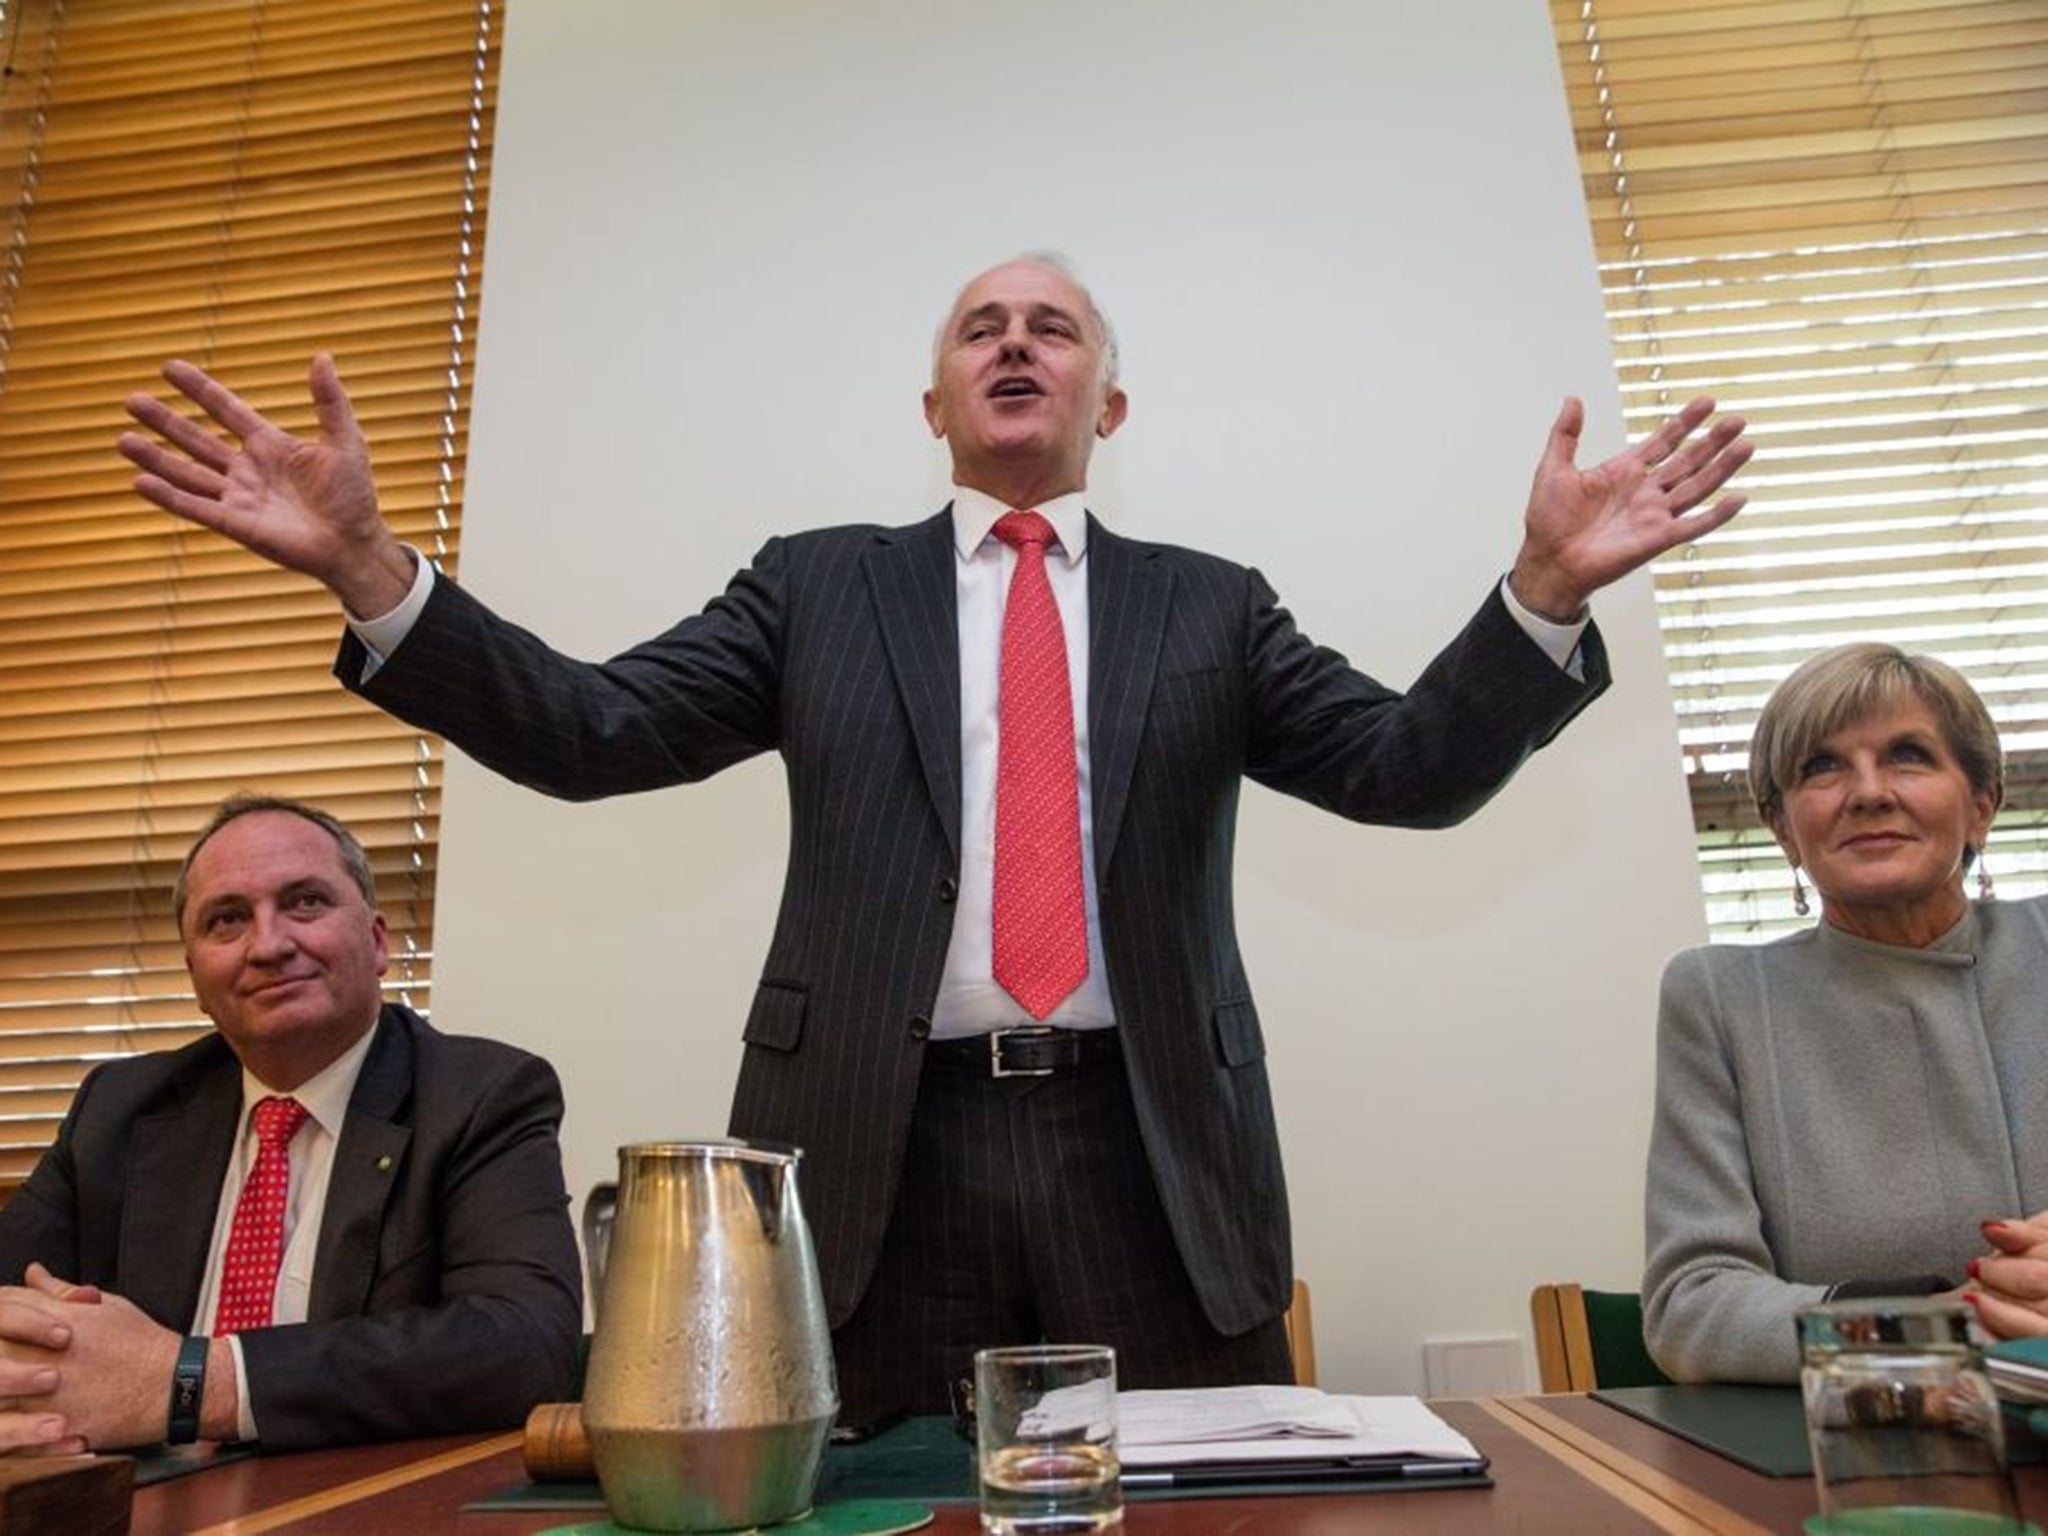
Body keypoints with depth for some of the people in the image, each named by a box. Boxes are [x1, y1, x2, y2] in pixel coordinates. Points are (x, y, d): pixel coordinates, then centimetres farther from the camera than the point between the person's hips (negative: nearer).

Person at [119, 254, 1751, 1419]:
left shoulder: (1210, 606, 11)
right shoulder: (818, 588, 10)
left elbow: (1412, 767, 3)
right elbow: (589, 730, 1)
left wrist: (1545, 590, -13)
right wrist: (369, 565, -11)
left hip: (1151, 1157, 1)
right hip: (882, 1155, 0)